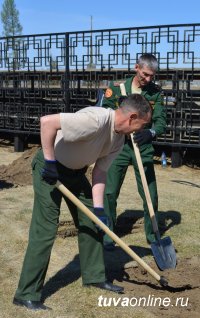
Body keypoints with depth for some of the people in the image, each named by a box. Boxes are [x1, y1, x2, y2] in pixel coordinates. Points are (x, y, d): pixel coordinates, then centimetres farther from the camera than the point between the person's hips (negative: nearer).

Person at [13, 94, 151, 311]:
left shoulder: (119, 138, -4)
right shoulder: (96, 120, -33)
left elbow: (100, 171, 0)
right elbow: (47, 122, -37)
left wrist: (99, 209, -7)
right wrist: (50, 161, -30)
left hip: (75, 171, 9)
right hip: (49, 168, -9)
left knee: (91, 222, 13)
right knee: (45, 230, -9)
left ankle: (94, 276, 30)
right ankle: (26, 295, 3)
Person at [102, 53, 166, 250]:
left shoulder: (156, 92, 0)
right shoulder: (116, 88, -2)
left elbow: (161, 121, -8)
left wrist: (150, 132, -29)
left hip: (144, 147, 1)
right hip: (118, 146, -1)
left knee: (150, 194, 4)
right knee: (109, 192, -1)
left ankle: (152, 235, 25)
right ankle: (107, 234, 17)